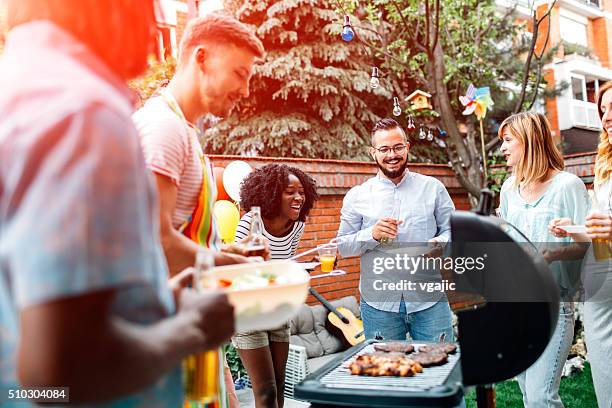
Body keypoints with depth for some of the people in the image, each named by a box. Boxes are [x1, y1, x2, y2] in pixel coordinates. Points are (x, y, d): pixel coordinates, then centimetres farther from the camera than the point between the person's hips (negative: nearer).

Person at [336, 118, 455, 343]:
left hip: (429, 300, 0)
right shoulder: (357, 196, 4)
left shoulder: (433, 187, 5)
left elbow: (452, 230, 8)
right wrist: (372, 235, -14)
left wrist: (441, 243, -15)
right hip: (378, 305, 0)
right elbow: (343, 245, 5)